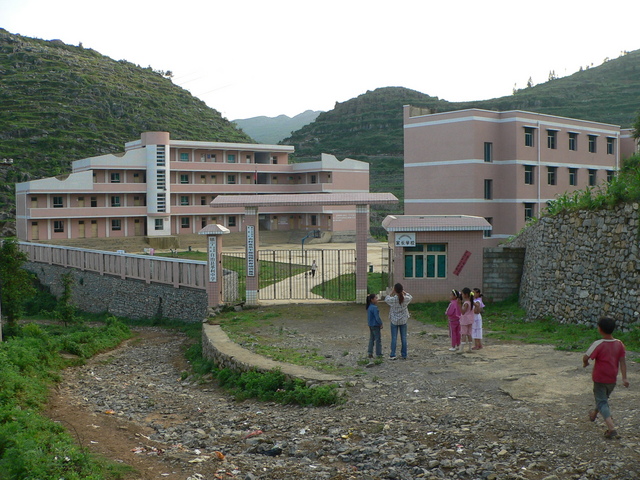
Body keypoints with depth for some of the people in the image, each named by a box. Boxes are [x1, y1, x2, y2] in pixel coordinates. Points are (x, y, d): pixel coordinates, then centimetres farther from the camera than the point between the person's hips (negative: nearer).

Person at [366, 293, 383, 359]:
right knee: (378, 339, 1)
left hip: (371, 325, 9)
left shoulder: (369, 307, 7)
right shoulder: (374, 308, -21)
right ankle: (378, 354, 6)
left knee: (371, 339, 15)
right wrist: (381, 324, -10)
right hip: (375, 325, -9)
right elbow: (377, 317, -21)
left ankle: (370, 353, 17)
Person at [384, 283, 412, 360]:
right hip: (403, 321, 2)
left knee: (394, 338, 6)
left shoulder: (393, 299, -19)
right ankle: (404, 355, 15)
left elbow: (386, 299, 2)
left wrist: (392, 293, 1)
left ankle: (392, 355, 7)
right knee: (404, 338, 10)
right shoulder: (406, 299, -13)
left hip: (394, 321, -2)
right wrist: (404, 292, 9)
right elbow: (410, 297, 12)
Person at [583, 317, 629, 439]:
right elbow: (622, 361, -4)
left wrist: (585, 363, 1)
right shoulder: (619, 344, -4)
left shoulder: (598, 344, -20)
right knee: (604, 398, 27)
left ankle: (611, 428, -17)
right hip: (612, 379, 6)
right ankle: (594, 414, 51)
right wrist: (624, 378, -4)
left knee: (602, 402, -1)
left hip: (599, 379, -6)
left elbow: (586, 357, -21)